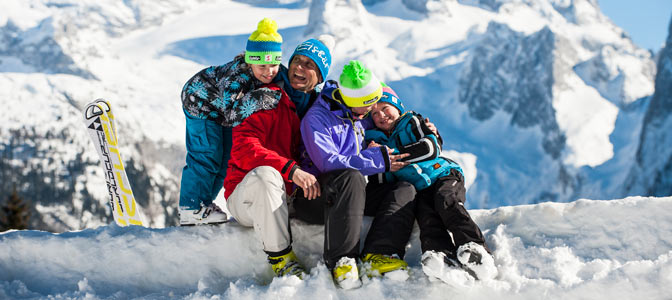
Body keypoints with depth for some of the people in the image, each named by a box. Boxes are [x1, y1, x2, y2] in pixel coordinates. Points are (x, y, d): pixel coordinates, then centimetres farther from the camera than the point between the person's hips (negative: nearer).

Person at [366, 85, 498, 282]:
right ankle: (441, 254, -60)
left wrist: (392, 154, -10)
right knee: (425, 214, -31)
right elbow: (378, 183, 16)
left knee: (445, 201, -34)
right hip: (416, 191, 1)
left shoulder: (413, 122, 14)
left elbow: (432, 147, -6)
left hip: (443, 176, -1)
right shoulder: (375, 141, 22)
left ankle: (474, 247, -52)